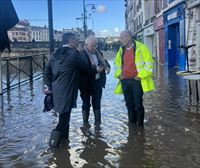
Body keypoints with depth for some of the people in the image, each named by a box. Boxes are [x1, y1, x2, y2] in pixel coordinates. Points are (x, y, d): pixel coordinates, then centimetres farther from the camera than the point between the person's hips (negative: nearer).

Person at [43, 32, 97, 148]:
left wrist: (50, 86, 15)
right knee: (64, 117, -2)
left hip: (56, 90, 8)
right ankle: (54, 140, -3)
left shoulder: (56, 54, 9)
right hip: (67, 91, -8)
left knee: (64, 115, 21)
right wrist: (96, 70, 17)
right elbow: (86, 68, -2)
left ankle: (64, 136, 32)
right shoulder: (74, 54, -12)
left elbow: (47, 72, 9)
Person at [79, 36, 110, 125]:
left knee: (97, 103, 13)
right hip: (86, 84, -5)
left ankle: (98, 123, 22)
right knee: (86, 104, 7)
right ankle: (85, 123, 19)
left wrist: (107, 66, -7)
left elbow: (105, 62, 17)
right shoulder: (81, 55, -15)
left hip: (98, 82, 6)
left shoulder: (98, 53, 6)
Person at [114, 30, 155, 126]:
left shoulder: (140, 47, -8)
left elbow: (149, 62, -9)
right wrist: (118, 73, 11)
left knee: (138, 104, -3)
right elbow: (117, 62, 26)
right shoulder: (121, 49, 11)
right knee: (129, 104, 11)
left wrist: (141, 75, -11)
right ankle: (131, 124, 21)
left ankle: (140, 125, 10)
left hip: (136, 80, -6)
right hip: (124, 81, 6)